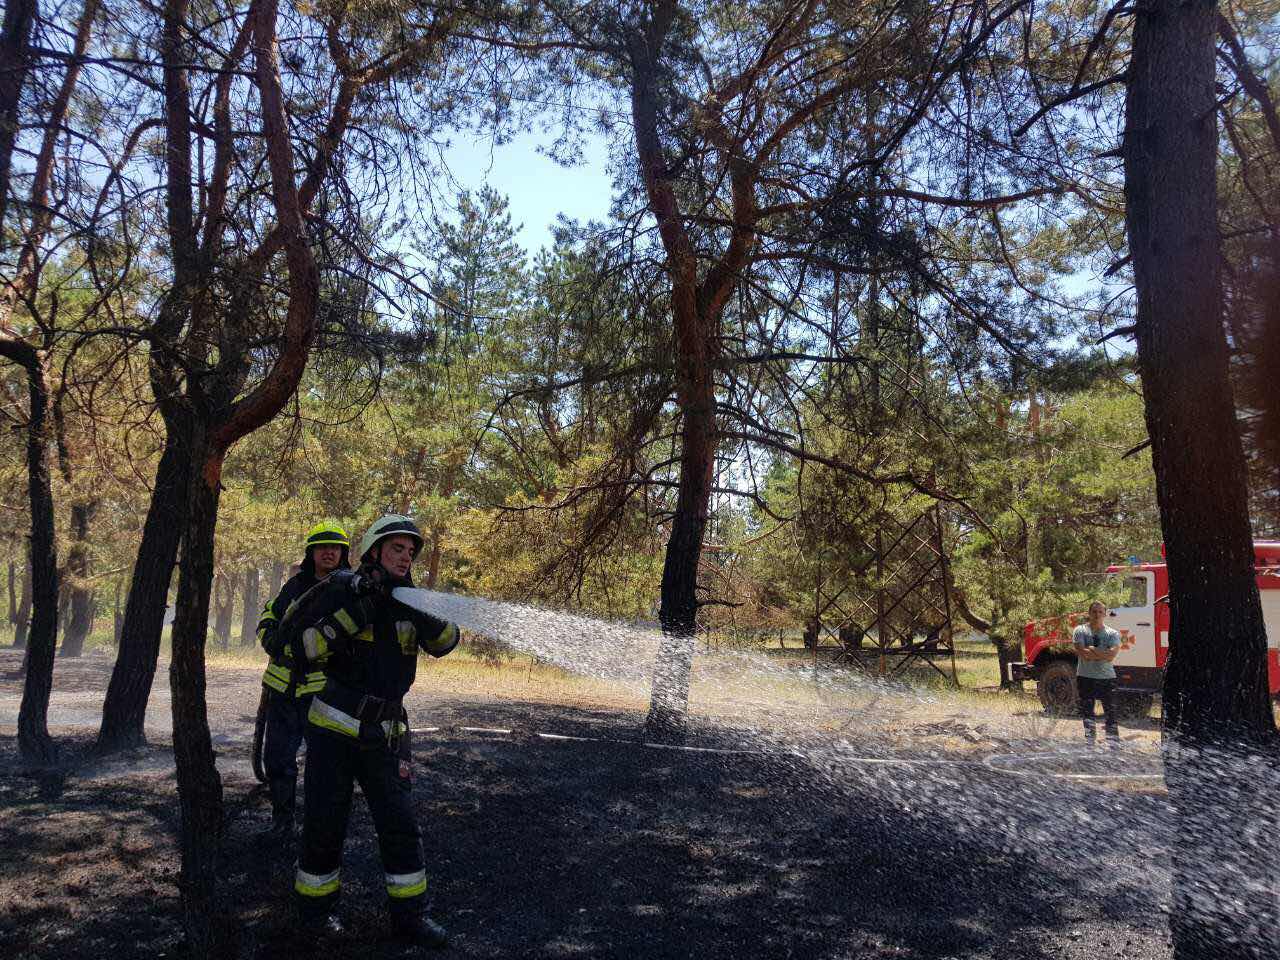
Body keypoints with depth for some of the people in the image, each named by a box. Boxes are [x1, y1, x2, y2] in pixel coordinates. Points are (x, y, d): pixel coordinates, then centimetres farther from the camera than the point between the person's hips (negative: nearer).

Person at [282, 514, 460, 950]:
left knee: (401, 824, 5)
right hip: (334, 727, -3)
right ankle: (315, 907, 28)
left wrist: (414, 606, -23)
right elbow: (300, 643, -14)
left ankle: (409, 914, 17)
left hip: (385, 733, 4)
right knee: (325, 824, 7)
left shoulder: (410, 600, 5)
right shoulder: (341, 589, -7)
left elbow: (445, 641, -6)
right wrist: (353, 614, -24)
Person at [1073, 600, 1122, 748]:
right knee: (1087, 712, 6)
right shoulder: (1080, 631, 1)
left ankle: (1114, 744, 7)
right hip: (1085, 677, 0)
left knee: (1110, 712, 1)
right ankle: (1089, 745, 15)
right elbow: (1081, 652, -13)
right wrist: (1102, 654, -10)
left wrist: (1091, 651, -12)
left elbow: (1112, 655, -12)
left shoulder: (1112, 633, 4)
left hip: (1107, 677, 0)